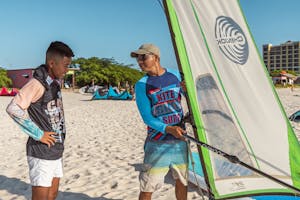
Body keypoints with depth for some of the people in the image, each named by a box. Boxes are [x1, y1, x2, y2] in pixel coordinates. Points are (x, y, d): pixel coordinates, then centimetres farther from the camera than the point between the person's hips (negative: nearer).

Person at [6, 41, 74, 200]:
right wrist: (39, 134, -19)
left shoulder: (55, 83, 9)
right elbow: (13, 109, -25)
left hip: (56, 150, 8)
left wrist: (60, 137, 9)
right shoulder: (38, 83, -17)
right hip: (41, 152, -8)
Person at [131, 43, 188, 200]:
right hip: (157, 144, -2)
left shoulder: (176, 75, 3)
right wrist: (168, 129, -24)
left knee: (182, 181, 17)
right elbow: (147, 117, -9)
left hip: (180, 139, 3)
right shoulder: (142, 85, -3)